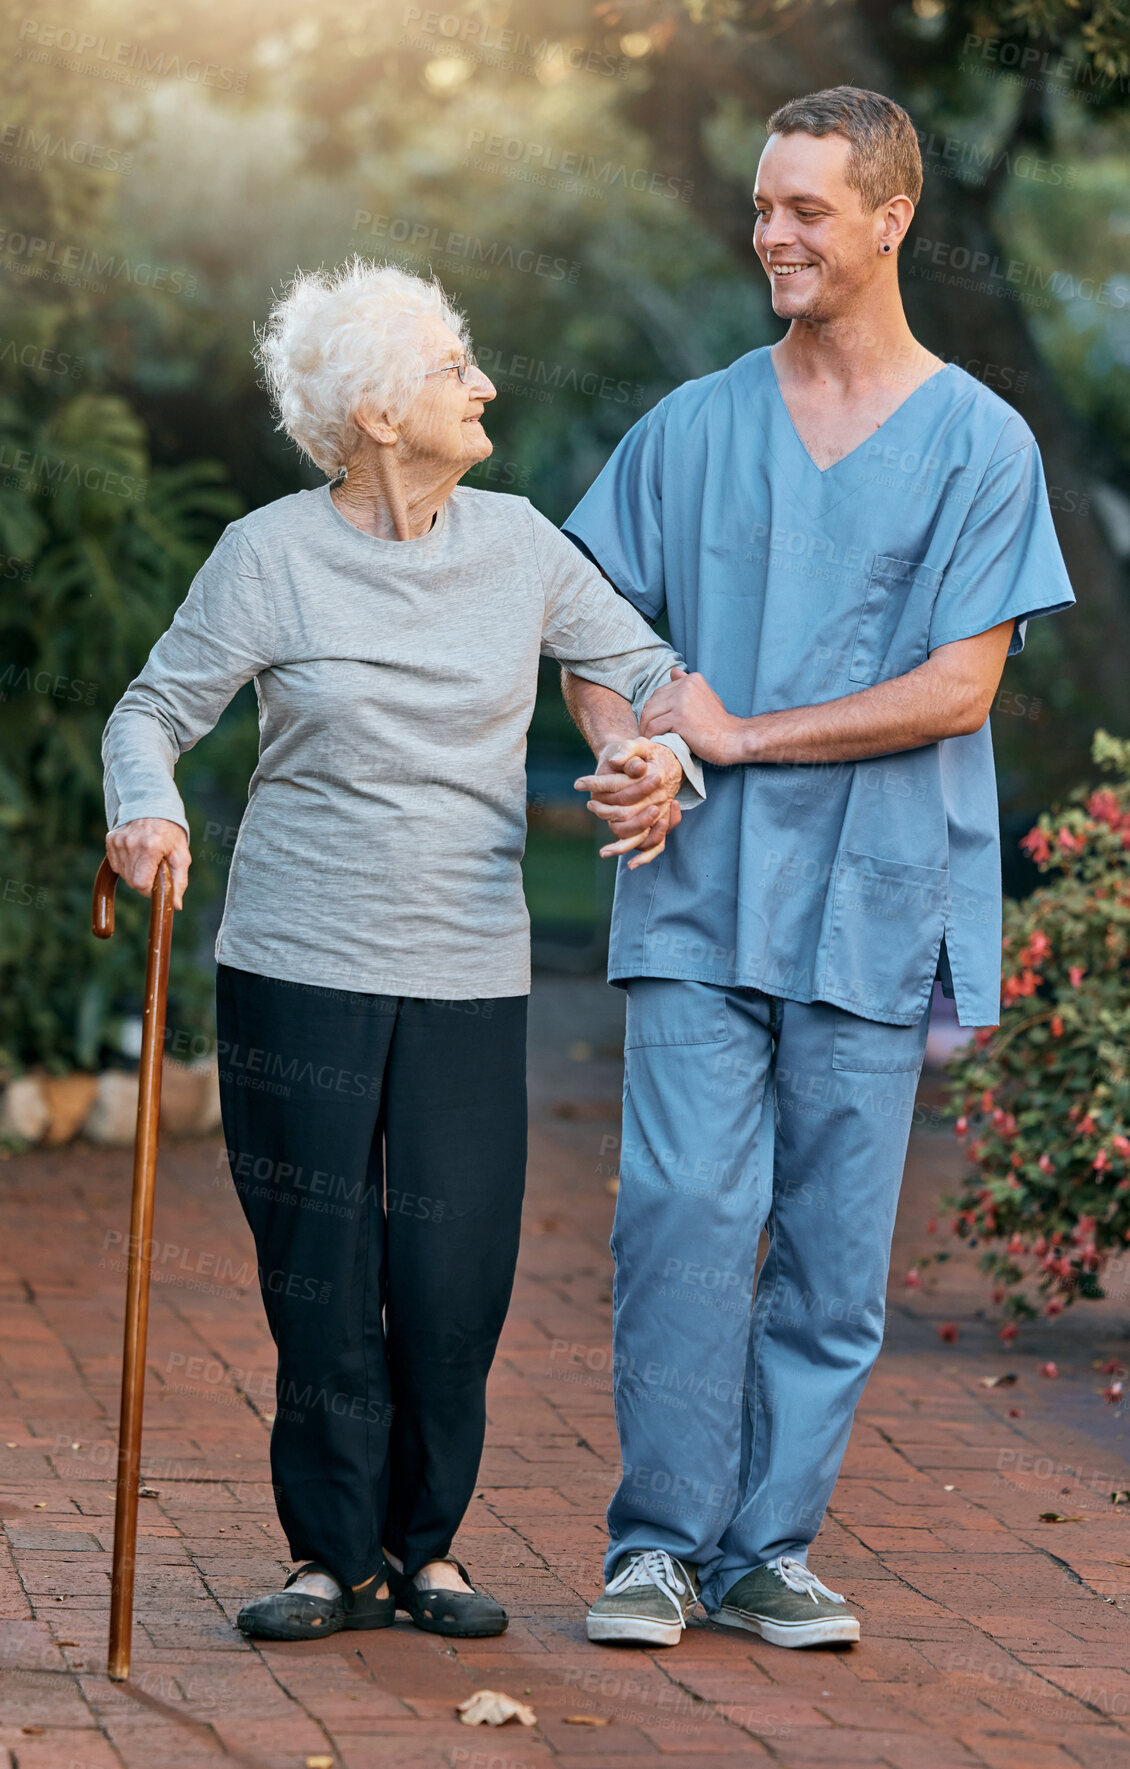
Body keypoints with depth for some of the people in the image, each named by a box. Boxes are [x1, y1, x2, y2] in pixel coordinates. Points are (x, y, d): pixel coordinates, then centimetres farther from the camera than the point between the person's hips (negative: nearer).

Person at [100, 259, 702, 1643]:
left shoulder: (516, 543, 7)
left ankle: (424, 1543, 17)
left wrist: (667, 759, -9)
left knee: (454, 1280, 0)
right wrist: (143, 812, -20)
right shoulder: (270, 556, -2)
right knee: (319, 1272, 0)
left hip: (468, 973, 2)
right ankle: (334, 1553, 14)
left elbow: (647, 671, 13)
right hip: (300, 968, -2)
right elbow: (156, 709, 1)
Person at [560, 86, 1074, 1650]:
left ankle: (770, 1548, 13)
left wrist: (740, 735, -9)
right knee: (684, 1212, -8)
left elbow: (958, 690, -6)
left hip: (875, 900, -1)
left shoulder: (980, 445, 1)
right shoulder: (695, 426, 9)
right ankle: (661, 1543, 1)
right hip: (699, 891, 1)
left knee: (835, 1250, 3)